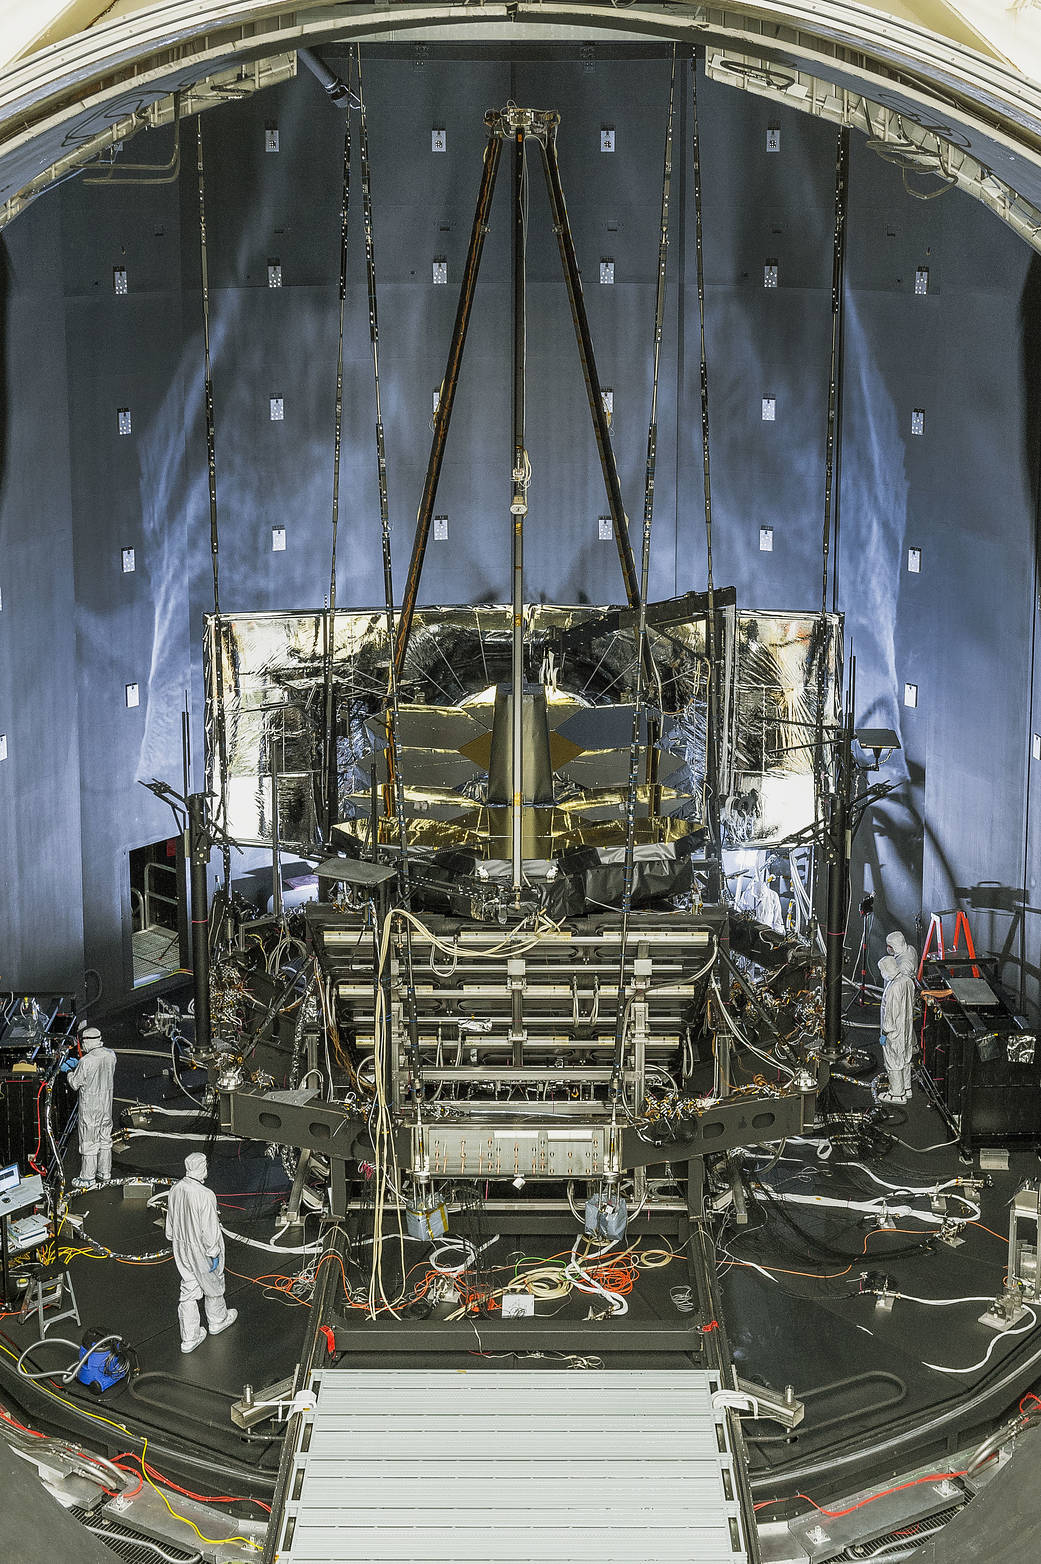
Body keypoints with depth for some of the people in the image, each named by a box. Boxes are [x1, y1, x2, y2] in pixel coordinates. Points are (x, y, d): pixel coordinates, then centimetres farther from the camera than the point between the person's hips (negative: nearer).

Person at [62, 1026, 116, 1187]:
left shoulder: (86, 1061, -23)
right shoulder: (110, 1055, -4)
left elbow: (75, 1084, -12)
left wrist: (69, 1070, 7)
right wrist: (77, 1065, 17)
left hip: (90, 1108, -6)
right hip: (107, 1104, 6)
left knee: (89, 1143, 5)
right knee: (105, 1140, 18)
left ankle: (88, 1178, 14)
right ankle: (105, 1172, 29)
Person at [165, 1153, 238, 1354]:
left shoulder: (175, 1190, -10)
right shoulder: (205, 1196, -31)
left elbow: (170, 1222, 5)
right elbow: (210, 1230, -24)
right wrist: (213, 1253, -12)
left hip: (181, 1247, 5)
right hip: (201, 1249, -5)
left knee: (188, 1288, 16)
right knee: (213, 1284, 21)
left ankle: (189, 1337, 22)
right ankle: (217, 1320, 45)